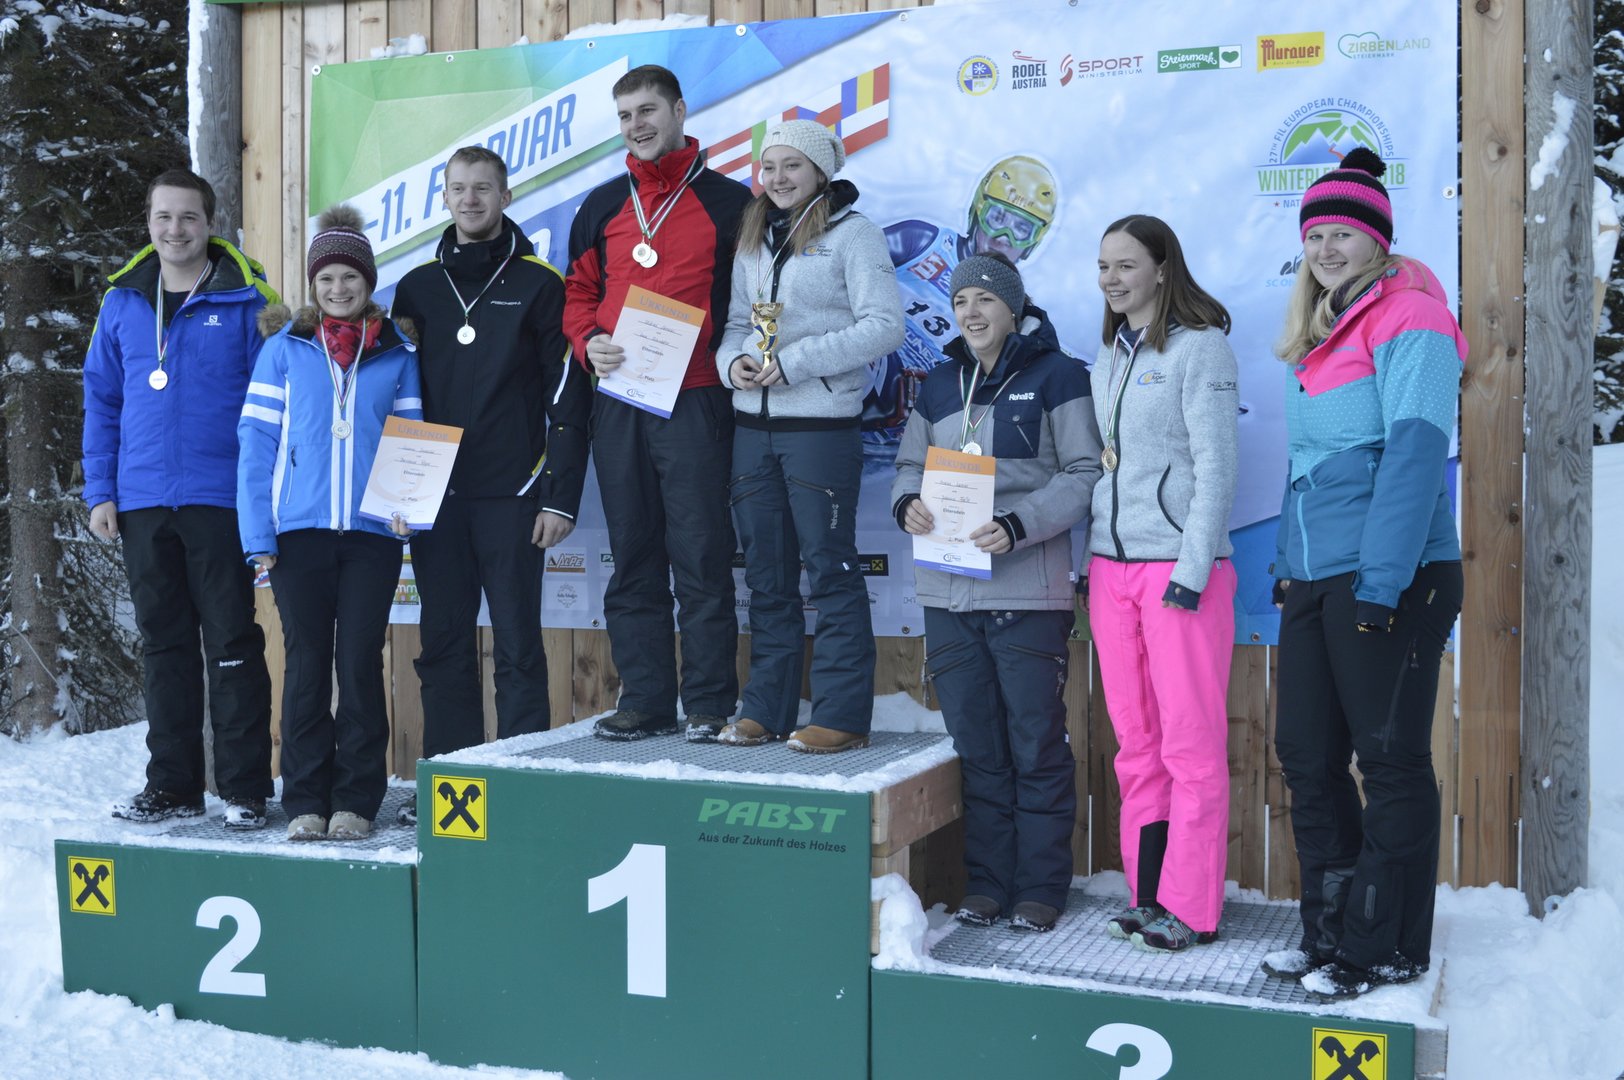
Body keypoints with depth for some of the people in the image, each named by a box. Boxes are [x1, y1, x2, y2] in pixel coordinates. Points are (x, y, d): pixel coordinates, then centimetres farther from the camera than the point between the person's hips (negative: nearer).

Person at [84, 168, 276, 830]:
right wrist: (100, 491, 6)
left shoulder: (245, 300, -2)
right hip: (142, 503, 4)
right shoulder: (123, 302, 10)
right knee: (164, 645, 11)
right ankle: (173, 784, 21)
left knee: (232, 645, -1)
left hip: (219, 500, -4)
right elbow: (101, 401, 13)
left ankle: (245, 791, 6)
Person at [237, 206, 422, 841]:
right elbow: (256, 440, 3)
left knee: (360, 663, 2)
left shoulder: (396, 355, 9)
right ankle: (305, 800, 12)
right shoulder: (284, 349, 6)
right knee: (306, 663, 4)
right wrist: (258, 533, -5)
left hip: (372, 533, 0)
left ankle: (356, 800, 11)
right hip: (298, 529, 0)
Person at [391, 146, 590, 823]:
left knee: (517, 642, 0)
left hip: (511, 495, -4)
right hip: (433, 494, 4)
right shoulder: (417, 288, 13)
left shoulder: (539, 285, 1)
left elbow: (568, 399, -2)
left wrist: (560, 497, -9)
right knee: (443, 643, 7)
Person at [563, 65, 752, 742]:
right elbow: (579, 291, 19)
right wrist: (588, 341, 0)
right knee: (632, 558, 7)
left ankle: (710, 704, 4)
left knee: (701, 557, -4)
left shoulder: (728, 201, 4)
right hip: (617, 404, 5)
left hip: (694, 401, -4)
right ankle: (644, 700, 15)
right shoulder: (603, 205, 15)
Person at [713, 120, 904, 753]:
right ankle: (765, 709, 20)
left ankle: (842, 716, 3)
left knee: (830, 569, -4)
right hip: (753, 423, 7)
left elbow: (885, 325, -12)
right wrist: (732, 359, -3)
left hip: (823, 423, -6)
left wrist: (794, 362, -16)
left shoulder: (853, 233, -3)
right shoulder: (752, 239, 16)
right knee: (767, 574, 11)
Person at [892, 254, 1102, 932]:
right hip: (947, 592, 5)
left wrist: (1017, 526, -18)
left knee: (1036, 745, 1)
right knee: (975, 746, 10)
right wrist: (907, 503, -5)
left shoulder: (1055, 375, -1)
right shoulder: (938, 385, 16)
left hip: (1028, 591, -5)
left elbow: (1084, 474, -6)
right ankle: (987, 880, 20)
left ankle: (1041, 886, 13)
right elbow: (910, 463, 18)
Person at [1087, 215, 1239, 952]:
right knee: (1134, 741, 8)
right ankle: (1147, 892, 16)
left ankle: (1190, 907, 4)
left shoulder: (1200, 347, -4)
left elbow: (1215, 465, -9)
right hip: (1111, 566, 7)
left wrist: (1193, 568, -15)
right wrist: (1090, 560, 12)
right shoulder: (1109, 354, 16)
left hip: (1178, 566, -6)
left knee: (1191, 741, -2)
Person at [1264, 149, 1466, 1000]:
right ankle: (1329, 933, 22)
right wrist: (1288, 564, 16)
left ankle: (1390, 949, 11)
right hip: (1313, 580, 9)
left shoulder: (1408, 319, -8)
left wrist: (1382, 581, -22)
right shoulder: (1319, 338, 18)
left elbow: (1416, 452, -17)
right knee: (1307, 759, 10)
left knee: (1390, 761, 0)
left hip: (1392, 579, -8)